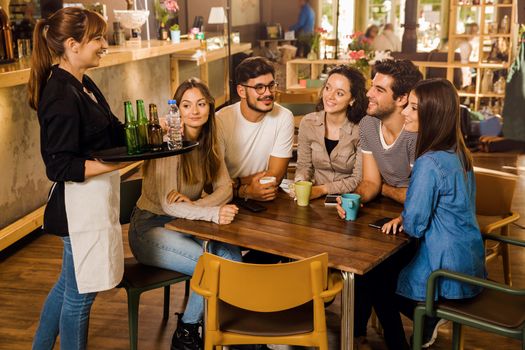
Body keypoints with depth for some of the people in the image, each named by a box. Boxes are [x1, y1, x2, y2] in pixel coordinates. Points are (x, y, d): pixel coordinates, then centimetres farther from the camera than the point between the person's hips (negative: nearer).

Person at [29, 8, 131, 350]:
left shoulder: (83, 85, 7)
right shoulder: (61, 96, -21)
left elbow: (107, 135, 15)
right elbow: (61, 168, -22)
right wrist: (119, 163, -27)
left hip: (95, 197, 10)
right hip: (80, 202, -10)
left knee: (69, 283, 24)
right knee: (80, 292, 7)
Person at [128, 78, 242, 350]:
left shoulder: (209, 143, 2)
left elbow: (225, 188, -2)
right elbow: (168, 204, -25)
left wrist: (195, 204, -22)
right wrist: (213, 213, -39)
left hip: (185, 223, 6)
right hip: (151, 227, -6)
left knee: (232, 254, -19)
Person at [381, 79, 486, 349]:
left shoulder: (429, 164, -26)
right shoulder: (459, 154, 1)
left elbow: (414, 226, -21)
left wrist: (404, 222, -1)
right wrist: (405, 218, -1)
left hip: (446, 272, -8)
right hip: (469, 263, 8)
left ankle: (427, 320, 18)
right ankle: (429, 317, 21)